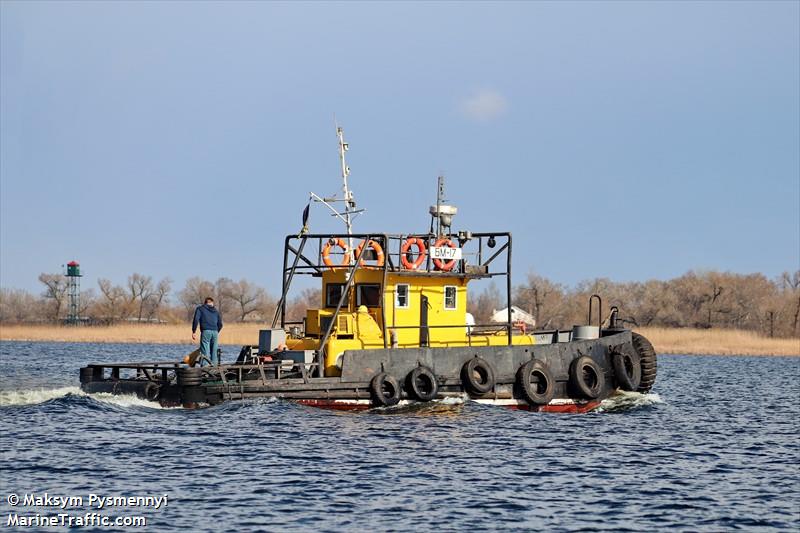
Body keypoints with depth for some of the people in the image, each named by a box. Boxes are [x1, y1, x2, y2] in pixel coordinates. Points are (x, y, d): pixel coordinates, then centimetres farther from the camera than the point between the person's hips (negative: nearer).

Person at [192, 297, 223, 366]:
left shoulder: (200, 308, 13)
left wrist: (194, 332, 0)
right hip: (215, 332, 4)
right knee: (214, 352, 9)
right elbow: (220, 324, 18)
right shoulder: (216, 311, 23)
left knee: (205, 352, -8)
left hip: (206, 332, -3)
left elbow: (196, 320, -1)